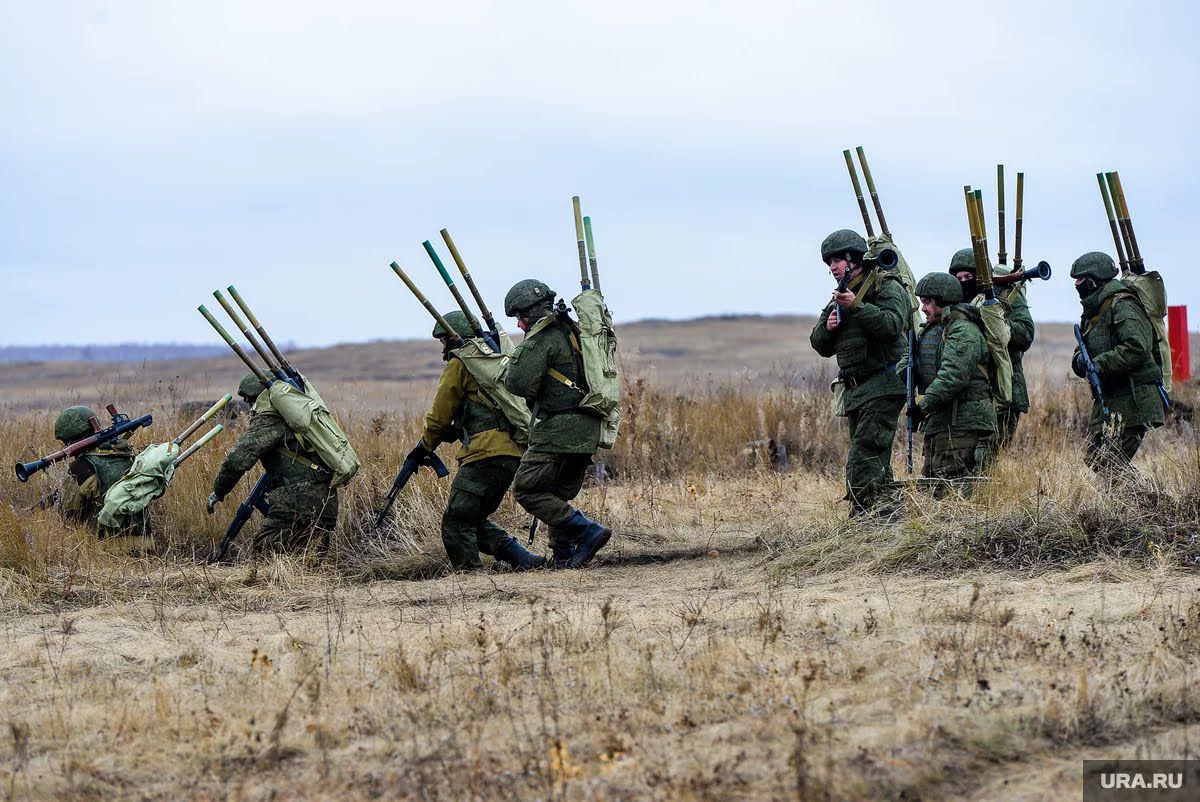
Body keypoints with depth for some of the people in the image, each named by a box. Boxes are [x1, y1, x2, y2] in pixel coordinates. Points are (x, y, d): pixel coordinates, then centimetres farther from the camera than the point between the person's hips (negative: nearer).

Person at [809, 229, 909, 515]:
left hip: (882, 384, -9)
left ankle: (863, 509, -21)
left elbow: (892, 324, -21)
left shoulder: (887, 287, -3)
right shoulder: (840, 297, 20)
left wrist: (857, 306, -26)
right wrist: (828, 326, -1)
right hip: (854, 389, 9)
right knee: (875, 460, 11)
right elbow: (821, 346, 20)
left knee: (864, 456, -18)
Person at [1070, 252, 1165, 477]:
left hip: (1131, 400, -10)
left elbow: (1137, 348, -26)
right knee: (1095, 458, 10)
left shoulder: (1122, 306, -13)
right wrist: (1080, 360, -3)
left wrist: (1100, 363, -23)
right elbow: (1083, 349, 21)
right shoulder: (1094, 310, 17)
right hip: (1107, 400, 10)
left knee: (1110, 463, -14)